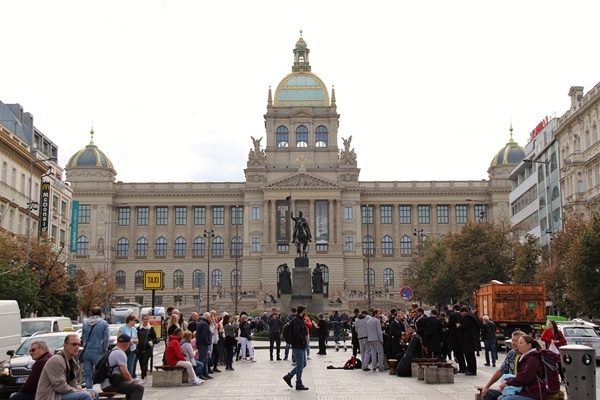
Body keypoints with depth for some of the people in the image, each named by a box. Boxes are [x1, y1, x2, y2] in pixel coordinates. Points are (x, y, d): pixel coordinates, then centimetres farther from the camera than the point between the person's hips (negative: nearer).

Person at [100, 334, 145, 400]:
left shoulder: (112, 351, 18)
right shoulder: (120, 353, -13)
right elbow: (125, 373, -18)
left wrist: (131, 380, 15)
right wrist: (131, 380, -1)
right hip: (111, 385, -10)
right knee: (139, 387, -16)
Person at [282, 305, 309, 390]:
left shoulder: (301, 320, 16)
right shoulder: (297, 321, -17)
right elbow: (296, 334, -25)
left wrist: (304, 338, 5)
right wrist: (304, 339, -13)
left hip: (302, 346, 10)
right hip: (298, 346, -10)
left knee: (303, 364, 15)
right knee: (300, 365, -3)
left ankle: (288, 376, 21)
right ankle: (299, 384, 5)